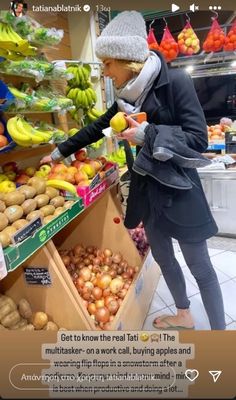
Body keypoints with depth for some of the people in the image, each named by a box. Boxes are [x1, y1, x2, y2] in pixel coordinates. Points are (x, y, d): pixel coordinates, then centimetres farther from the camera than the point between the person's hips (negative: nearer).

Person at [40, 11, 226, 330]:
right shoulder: (127, 96, 7)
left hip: (178, 190, -7)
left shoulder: (175, 82, -13)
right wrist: (60, 152, 21)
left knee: (200, 267, 7)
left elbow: (198, 139, -17)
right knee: (163, 258, 19)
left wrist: (148, 134, -20)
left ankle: (219, 328, 30)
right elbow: (96, 129, 16)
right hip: (147, 189, 7)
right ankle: (184, 316, 44)